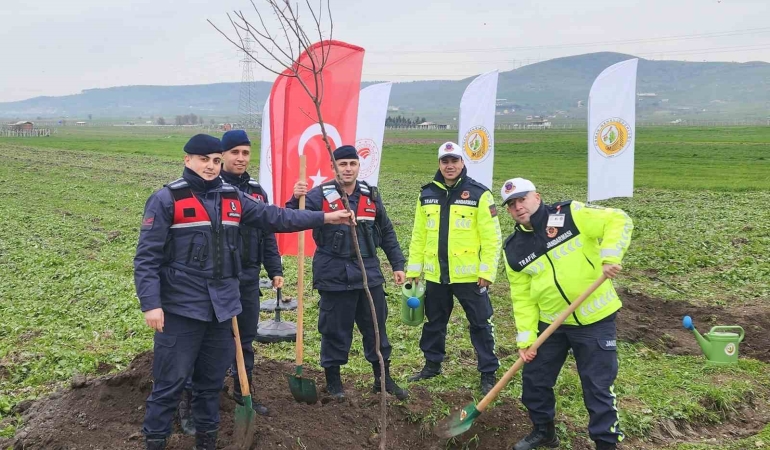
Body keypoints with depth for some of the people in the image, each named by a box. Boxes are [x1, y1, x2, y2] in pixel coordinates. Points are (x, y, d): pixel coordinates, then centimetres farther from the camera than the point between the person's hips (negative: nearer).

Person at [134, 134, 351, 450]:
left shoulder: (232, 198, 9)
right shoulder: (166, 200, -8)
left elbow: (274, 218, 14)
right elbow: (146, 258, -10)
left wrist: (323, 218, 11)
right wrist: (150, 304, -18)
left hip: (222, 306, 6)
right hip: (181, 308, -5)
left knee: (212, 379, 16)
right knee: (170, 382, 0)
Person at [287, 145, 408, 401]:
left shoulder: (371, 196, 7)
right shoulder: (320, 195, -7)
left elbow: (386, 233, 14)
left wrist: (397, 264, 11)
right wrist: (296, 199, -33)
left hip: (369, 273, 4)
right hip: (335, 276, -4)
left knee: (376, 327, 12)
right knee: (335, 330, 5)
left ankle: (383, 378, 26)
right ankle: (333, 380, 22)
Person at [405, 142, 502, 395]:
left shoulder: (479, 194, -7)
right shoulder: (427, 195, 6)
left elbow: (492, 237, -8)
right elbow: (419, 236, 10)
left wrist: (487, 272, -12)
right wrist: (414, 269, 8)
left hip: (470, 276, -4)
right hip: (435, 275, 4)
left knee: (480, 324, 5)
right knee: (434, 322, 17)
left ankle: (488, 373, 17)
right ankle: (432, 364, 35)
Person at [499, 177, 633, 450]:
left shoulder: (571, 215, -11)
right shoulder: (514, 249, 2)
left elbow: (618, 221, -15)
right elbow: (523, 298, 3)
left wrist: (610, 256, -29)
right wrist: (526, 337, -4)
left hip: (595, 320, -5)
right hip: (550, 324, 5)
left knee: (597, 387, 0)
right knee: (534, 380, 14)